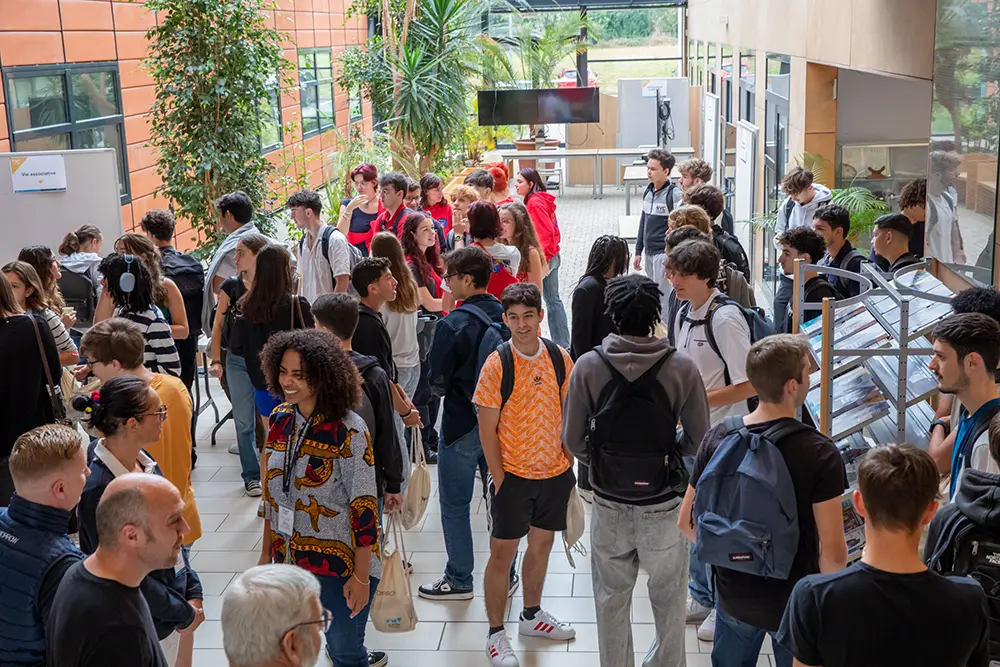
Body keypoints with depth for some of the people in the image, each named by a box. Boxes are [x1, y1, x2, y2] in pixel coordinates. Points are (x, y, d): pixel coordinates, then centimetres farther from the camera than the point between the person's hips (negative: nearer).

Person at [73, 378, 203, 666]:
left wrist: (193, 594, 2)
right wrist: (184, 613, -11)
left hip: (179, 598, 7)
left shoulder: (144, 461, -2)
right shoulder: (98, 489, -25)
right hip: (147, 625, -7)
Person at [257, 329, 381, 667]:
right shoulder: (280, 419, -1)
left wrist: (361, 578, -15)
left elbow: (364, 508, -17)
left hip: (341, 564, -5)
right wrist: (266, 552, 13)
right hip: (289, 560, 6)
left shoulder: (348, 431, -19)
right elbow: (271, 493, 9)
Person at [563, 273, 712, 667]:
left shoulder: (588, 366, -12)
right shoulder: (681, 368, -15)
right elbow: (698, 441, -9)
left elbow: (573, 442, -7)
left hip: (609, 504, 1)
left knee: (611, 600, 19)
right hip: (663, 504, -1)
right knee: (668, 599, 19)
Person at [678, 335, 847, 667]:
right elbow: (832, 553, -24)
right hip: (795, 601, -3)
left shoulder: (716, 438, -11)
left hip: (733, 594, 3)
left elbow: (687, 522, -3)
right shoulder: (820, 453, -23)